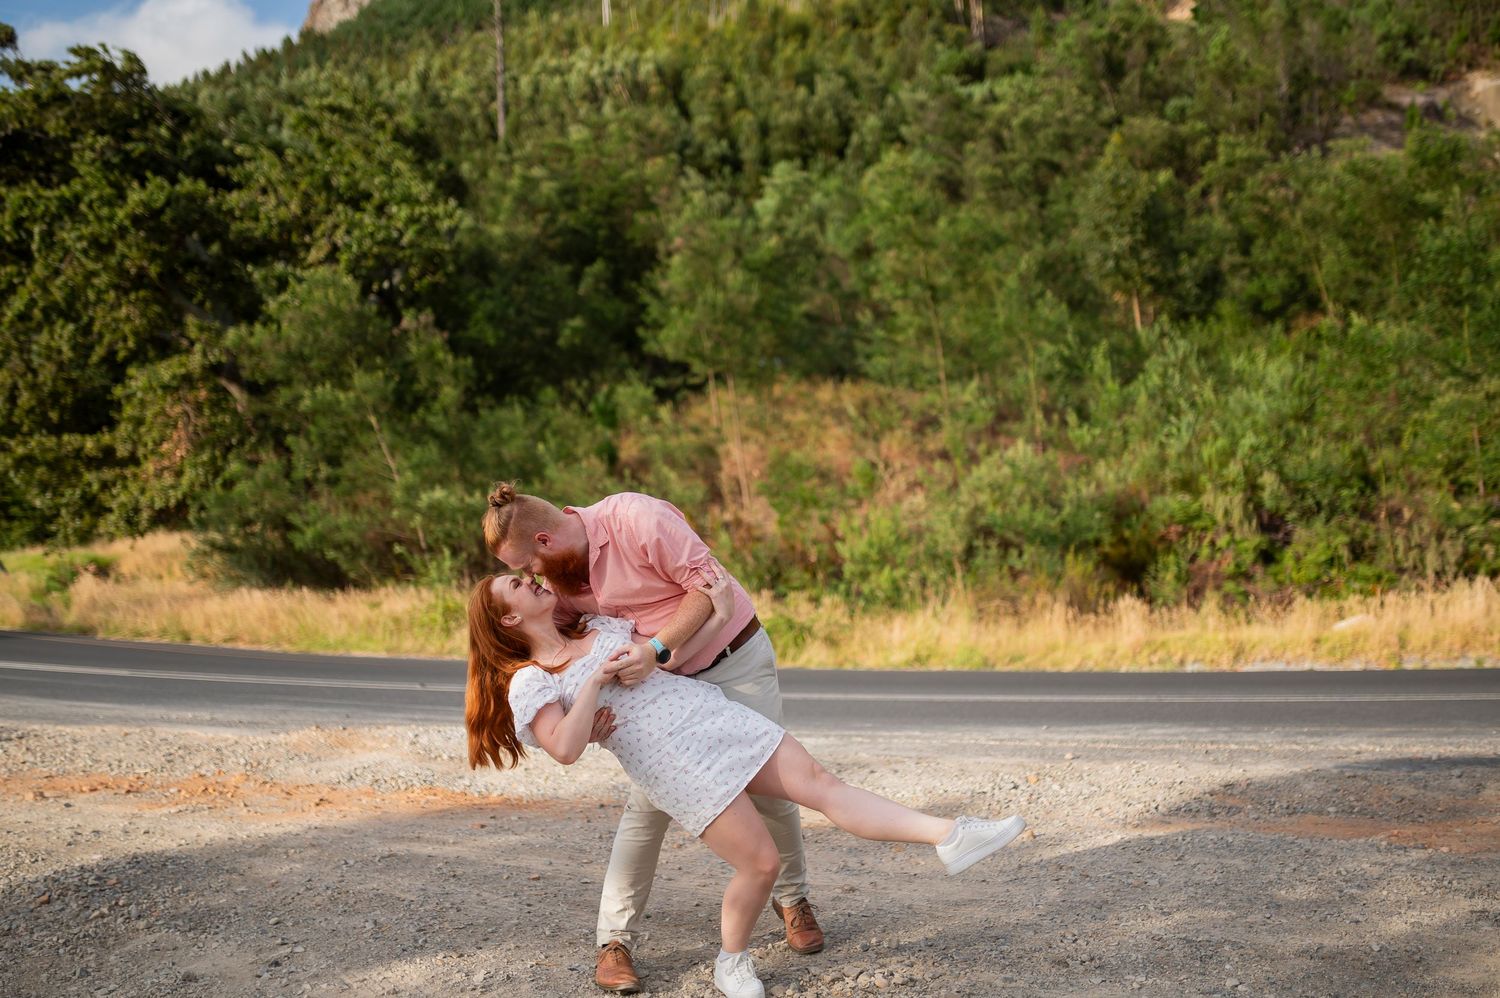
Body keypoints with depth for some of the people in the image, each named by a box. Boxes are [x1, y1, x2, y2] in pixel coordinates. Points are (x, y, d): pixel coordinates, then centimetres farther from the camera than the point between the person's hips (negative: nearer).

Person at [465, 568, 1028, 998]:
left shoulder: (599, 627, 19)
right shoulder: (529, 683, 0)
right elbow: (565, 749, -17)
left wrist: (719, 618, 5)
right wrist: (595, 680, -13)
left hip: (715, 717, 5)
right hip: (672, 763, -5)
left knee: (820, 785, -5)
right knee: (760, 861, -9)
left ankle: (949, 837, -11)